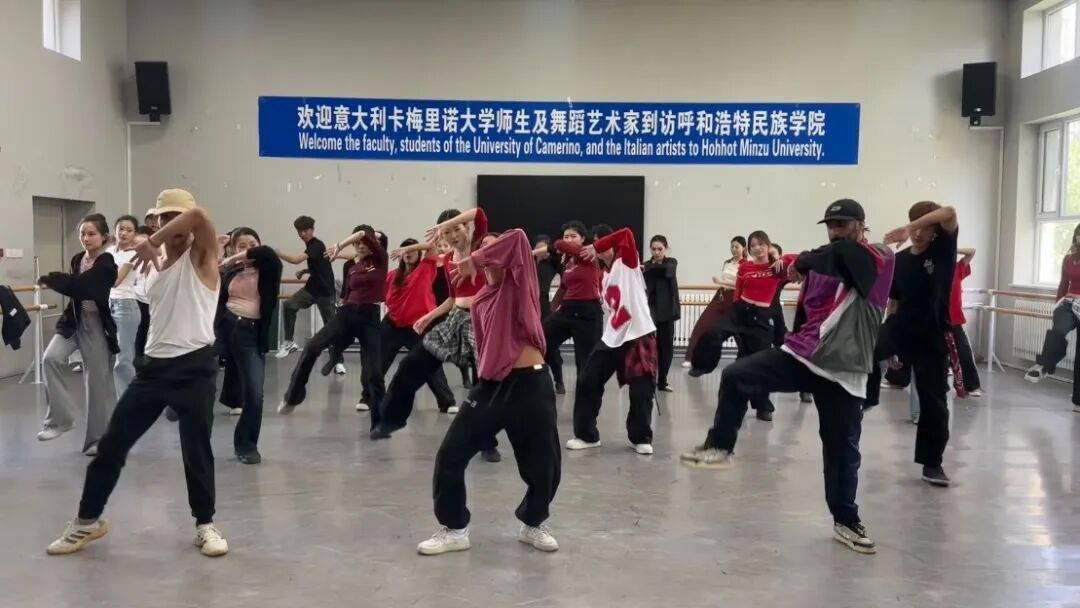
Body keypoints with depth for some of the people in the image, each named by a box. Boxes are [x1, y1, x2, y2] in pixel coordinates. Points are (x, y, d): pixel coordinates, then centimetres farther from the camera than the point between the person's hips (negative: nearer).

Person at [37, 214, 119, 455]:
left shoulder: (106, 264, -15)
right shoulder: (77, 259, 7)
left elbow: (80, 285, -26)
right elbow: (75, 289, 16)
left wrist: (49, 279, -18)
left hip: (97, 324, -6)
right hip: (74, 320, 6)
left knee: (99, 381, 1)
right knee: (51, 358, -19)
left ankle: (99, 437, 14)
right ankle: (60, 417, -6)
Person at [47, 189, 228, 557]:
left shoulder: (201, 258, -5)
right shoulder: (153, 266, 14)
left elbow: (199, 216, -25)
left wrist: (152, 243, -21)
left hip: (195, 366, -6)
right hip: (155, 365, 6)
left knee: (196, 450, 1)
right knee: (112, 443, 8)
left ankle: (205, 524, 20)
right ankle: (88, 520, 25)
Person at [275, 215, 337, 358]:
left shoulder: (317, 245, -18)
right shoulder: (310, 246, 10)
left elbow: (296, 259, -32)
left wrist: (277, 253, -25)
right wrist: (305, 271, 7)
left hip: (325, 290, -8)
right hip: (311, 287, 8)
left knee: (330, 325, -2)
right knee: (288, 306, -10)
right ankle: (289, 342, -1)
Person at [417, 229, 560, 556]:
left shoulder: (520, 284, 0)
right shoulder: (480, 301, 15)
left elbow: (518, 239, -16)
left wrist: (473, 260, -13)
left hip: (531, 385, -4)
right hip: (491, 386, 5)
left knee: (544, 466, 4)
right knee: (450, 455, 0)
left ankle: (533, 524, 32)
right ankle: (454, 530, 17)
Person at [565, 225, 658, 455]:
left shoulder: (627, 261, -4)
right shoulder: (604, 274, 15)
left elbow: (626, 234, -22)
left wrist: (597, 247, -21)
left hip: (639, 335, -6)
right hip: (612, 338, 6)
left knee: (641, 391, -3)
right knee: (587, 382, 2)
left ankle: (641, 438, 16)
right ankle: (586, 435, 16)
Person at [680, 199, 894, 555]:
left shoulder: (881, 259, -6)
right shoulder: (821, 264, 13)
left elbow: (843, 255, -24)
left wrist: (802, 263, -13)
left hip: (843, 371, -4)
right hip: (801, 354, 4)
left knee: (843, 449, 4)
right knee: (735, 376, -14)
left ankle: (846, 522, 22)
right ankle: (719, 447, 0)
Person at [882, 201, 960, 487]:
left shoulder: (943, 250, -4)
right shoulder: (900, 260, 3)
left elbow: (949, 213, -24)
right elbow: (894, 302, 10)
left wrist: (908, 227, -36)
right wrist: (890, 348, 11)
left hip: (931, 337, -2)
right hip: (899, 331, 2)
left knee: (934, 400, 3)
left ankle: (932, 462, 17)